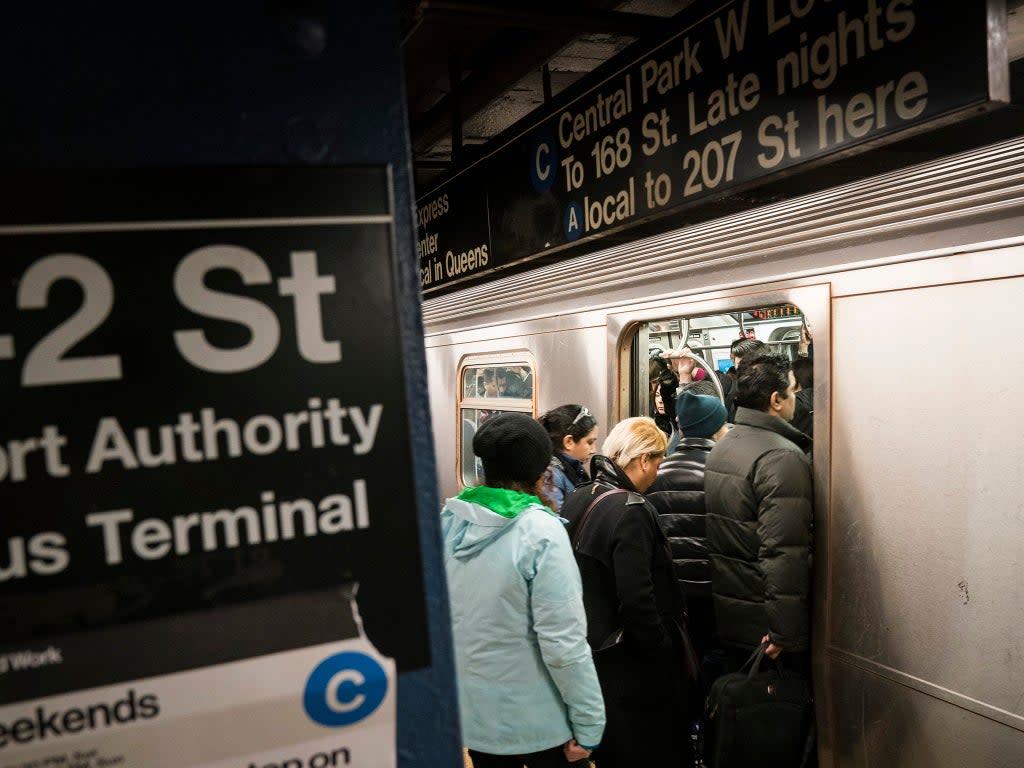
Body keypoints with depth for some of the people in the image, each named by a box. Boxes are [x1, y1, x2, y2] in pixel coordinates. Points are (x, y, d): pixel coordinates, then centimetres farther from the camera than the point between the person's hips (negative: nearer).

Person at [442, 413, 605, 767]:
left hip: (470, 711, 5)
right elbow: (563, 642, -23)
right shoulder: (539, 530, -22)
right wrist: (589, 724, -11)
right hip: (533, 719, -5)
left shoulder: (448, 521, -5)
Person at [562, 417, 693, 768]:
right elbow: (637, 599, -26)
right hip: (629, 661, -8)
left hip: (589, 646, 8)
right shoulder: (630, 510, -23)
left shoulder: (576, 500, 3)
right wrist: (663, 649, -14)